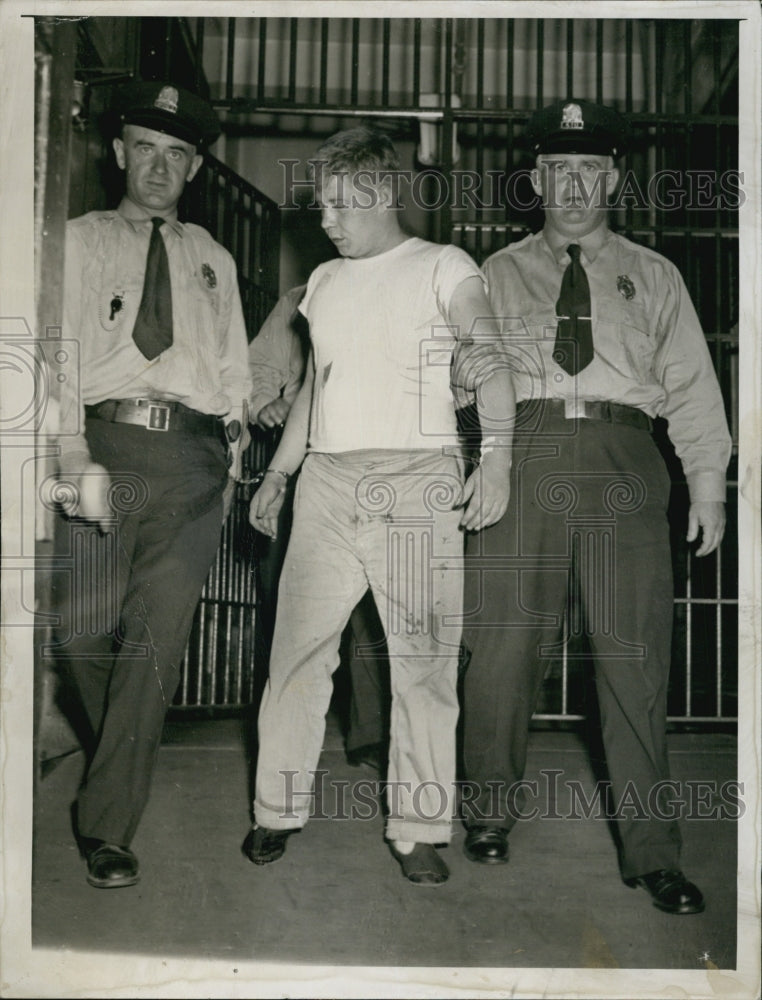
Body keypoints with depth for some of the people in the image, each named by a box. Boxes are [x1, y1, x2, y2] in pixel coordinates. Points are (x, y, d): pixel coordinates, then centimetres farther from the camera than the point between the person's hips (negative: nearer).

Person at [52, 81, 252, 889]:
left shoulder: (213, 260, 23)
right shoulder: (79, 241, 13)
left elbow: (233, 368, 19)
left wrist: (234, 442, 2)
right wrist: (77, 455, -11)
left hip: (192, 455, 2)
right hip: (103, 437, -1)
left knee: (157, 637, -7)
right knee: (81, 629, -7)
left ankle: (106, 825, -1)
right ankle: (122, 758, 25)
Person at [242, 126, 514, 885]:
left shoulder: (443, 268, 3)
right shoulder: (324, 281, 20)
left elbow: (488, 359, -9)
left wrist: (497, 456, -24)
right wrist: (277, 474, 23)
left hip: (416, 480, -4)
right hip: (327, 481, 5)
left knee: (423, 660, -3)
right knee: (298, 648, 3)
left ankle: (417, 829, 7)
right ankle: (278, 809, 15)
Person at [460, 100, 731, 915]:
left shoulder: (653, 276, 18)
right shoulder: (499, 274, 17)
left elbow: (690, 383, 12)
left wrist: (707, 482, 1)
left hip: (623, 461, 0)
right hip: (523, 455, 0)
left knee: (635, 655, -2)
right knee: (505, 645, 1)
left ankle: (650, 851, 8)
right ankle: (490, 811, 22)